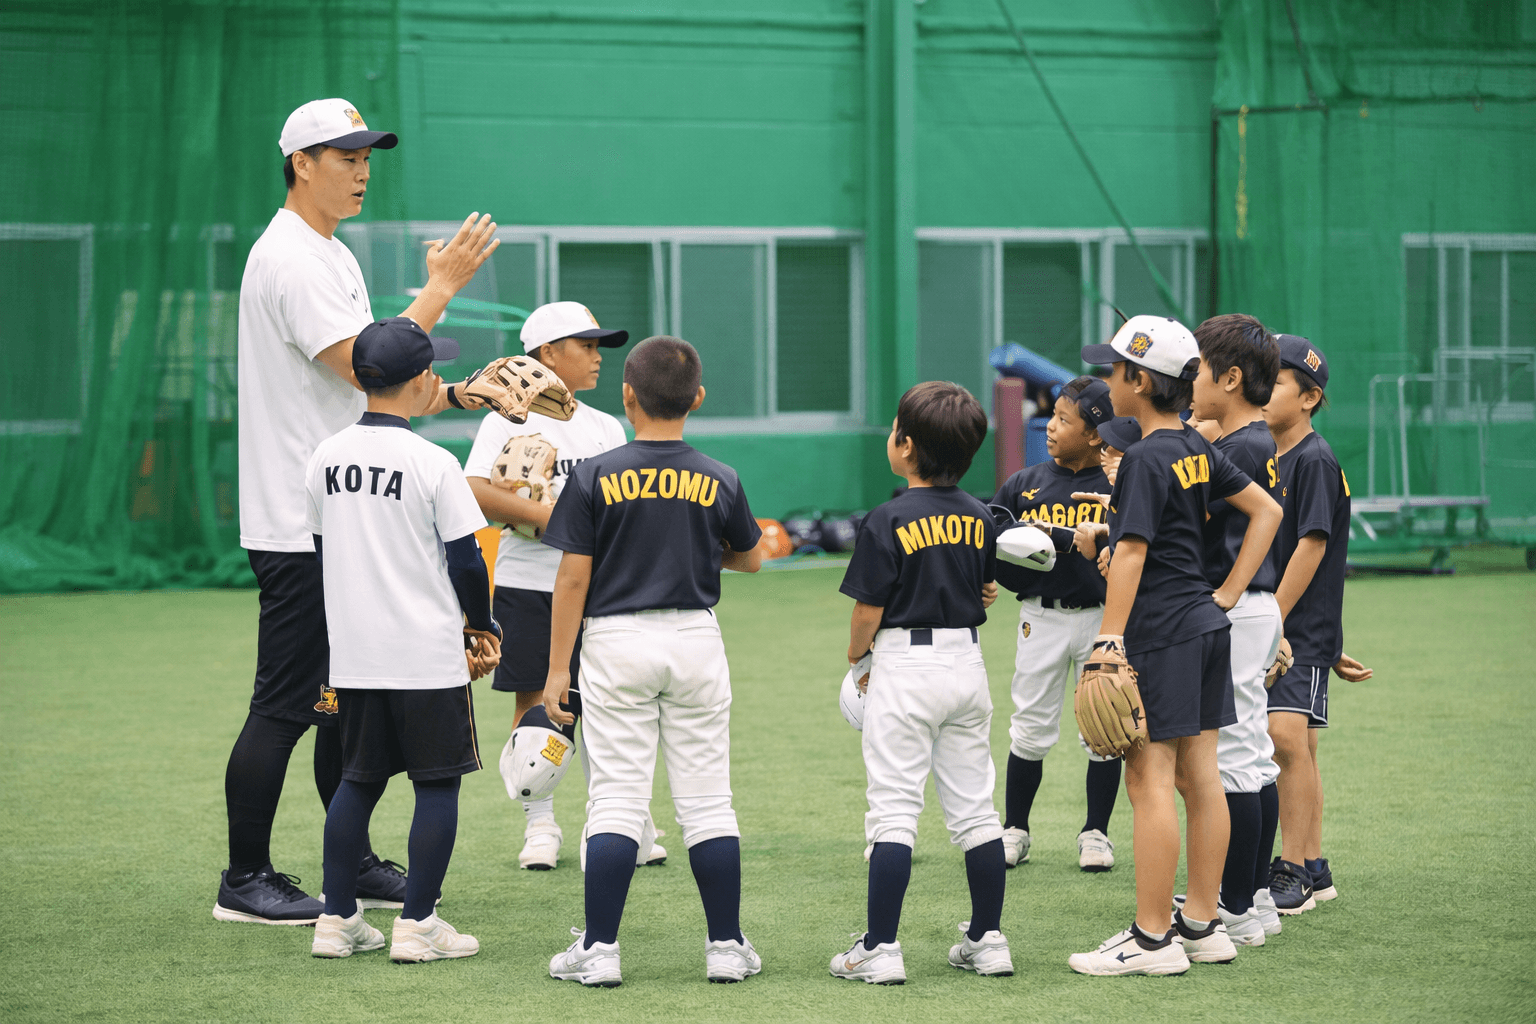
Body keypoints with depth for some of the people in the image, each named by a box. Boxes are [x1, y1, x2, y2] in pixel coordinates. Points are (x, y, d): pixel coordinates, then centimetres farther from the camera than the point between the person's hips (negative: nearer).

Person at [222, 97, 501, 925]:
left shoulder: (328, 256, 18)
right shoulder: (291, 259, -15)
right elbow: (366, 371, -23)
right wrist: (441, 287, -18)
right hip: (298, 524, -10)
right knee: (285, 704, -6)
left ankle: (356, 865, 22)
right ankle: (245, 881, 0)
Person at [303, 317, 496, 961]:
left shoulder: (326, 457, 4)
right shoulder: (432, 462, -13)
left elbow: (322, 555, 13)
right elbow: (465, 559, -9)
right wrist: (483, 623, 8)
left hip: (352, 656, 5)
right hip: (427, 654, -5)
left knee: (358, 780, 14)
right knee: (437, 783, 4)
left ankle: (337, 920, 13)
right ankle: (416, 925, 1)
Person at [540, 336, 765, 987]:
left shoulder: (596, 476, -7)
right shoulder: (720, 482, -1)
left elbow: (573, 578, -7)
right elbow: (750, 560, 14)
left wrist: (557, 667, -3)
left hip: (617, 642, -2)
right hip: (695, 640, 2)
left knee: (616, 801, 0)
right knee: (708, 801, 7)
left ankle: (599, 950, -1)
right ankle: (727, 946, 9)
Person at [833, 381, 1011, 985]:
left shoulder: (887, 522, -13)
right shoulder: (980, 518, 4)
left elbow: (869, 607, -11)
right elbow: (988, 593, 13)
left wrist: (857, 657, 6)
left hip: (904, 664, -6)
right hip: (967, 663, 6)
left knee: (893, 811, -4)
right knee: (975, 809, 10)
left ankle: (880, 948, -6)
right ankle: (987, 940, 14)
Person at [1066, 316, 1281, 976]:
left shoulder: (1146, 459, -14)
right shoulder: (1198, 451, 10)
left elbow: (1131, 552, -20)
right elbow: (1266, 511, 14)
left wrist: (1109, 638, -23)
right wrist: (1230, 592, 10)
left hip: (1160, 632, -9)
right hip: (1205, 625, 9)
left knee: (1150, 778, -7)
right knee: (1198, 776, 11)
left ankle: (1152, 939, -6)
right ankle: (1202, 925, 15)